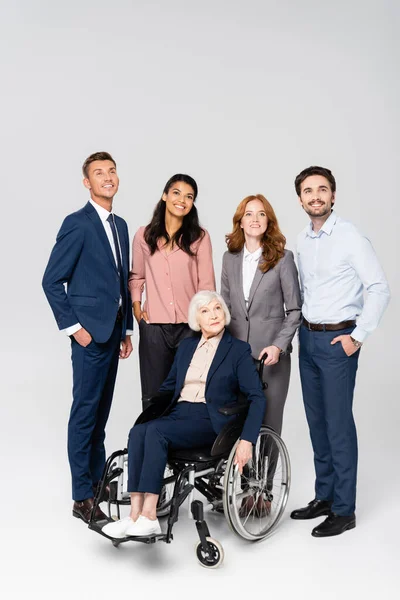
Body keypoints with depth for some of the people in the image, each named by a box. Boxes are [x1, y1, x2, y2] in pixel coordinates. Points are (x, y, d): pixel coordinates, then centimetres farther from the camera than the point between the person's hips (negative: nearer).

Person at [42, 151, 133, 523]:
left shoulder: (120, 225, 14)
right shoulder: (78, 224, -9)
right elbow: (52, 281, -11)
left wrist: (126, 329, 15)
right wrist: (73, 327, -13)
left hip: (113, 331, 7)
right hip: (90, 331, -7)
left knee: (101, 411, 15)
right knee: (85, 411, -2)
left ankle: (99, 480, 28)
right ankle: (83, 498, 7)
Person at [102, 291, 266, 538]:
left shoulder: (238, 350, 1)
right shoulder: (186, 346, 17)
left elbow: (257, 398, -6)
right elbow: (169, 386, 24)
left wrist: (247, 440, -18)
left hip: (211, 422, -5)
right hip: (179, 415, 5)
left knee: (155, 431, -30)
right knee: (138, 432, -26)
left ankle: (149, 516, -27)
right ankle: (135, 515, -29)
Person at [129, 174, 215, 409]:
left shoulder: (199, 237, 0)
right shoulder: (144, 235, 5)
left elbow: (207, 283, -1)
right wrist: (136, 306, 3)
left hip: (190, 325, -1)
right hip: (153, 326, 2)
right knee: (154, 394, 10)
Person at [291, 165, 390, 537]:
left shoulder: (350, 237, -11)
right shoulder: (302, 241, 9)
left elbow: (379, 289, -13)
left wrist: (358, 336, -14)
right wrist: (301, 330, 10)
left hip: (338, 340, -7)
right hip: (308, 338, 7)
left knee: (338, 424, -3)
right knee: (316, 421, 13)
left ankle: (343, 510, 10)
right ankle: (324, 496, 27)